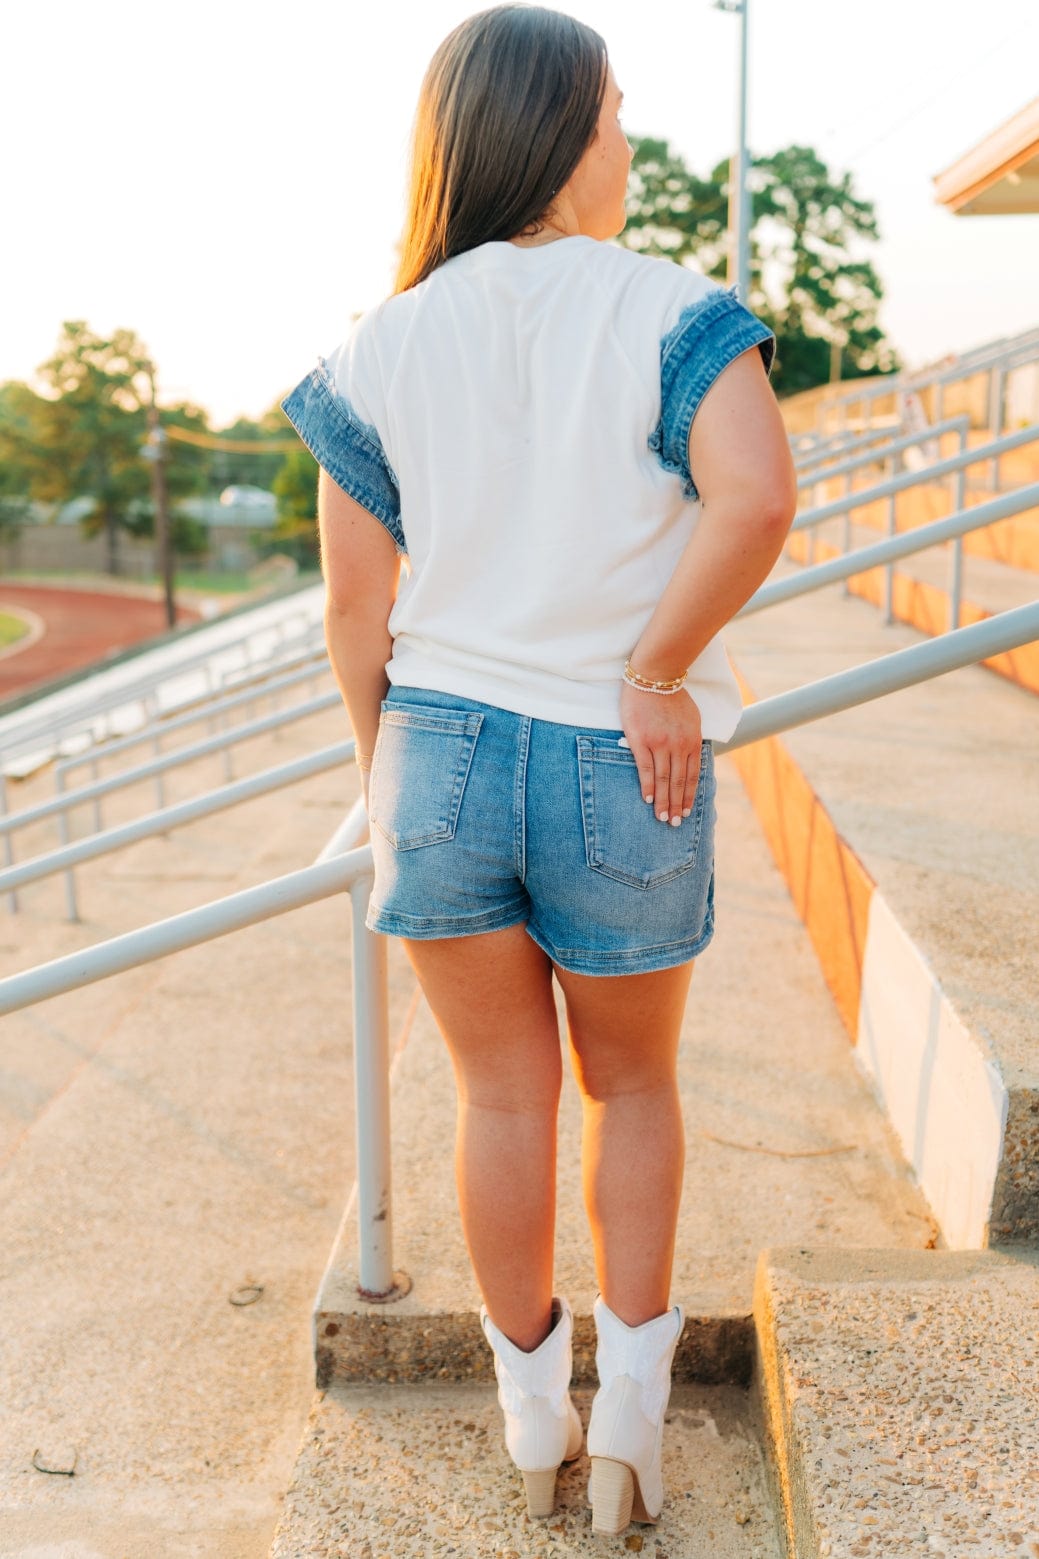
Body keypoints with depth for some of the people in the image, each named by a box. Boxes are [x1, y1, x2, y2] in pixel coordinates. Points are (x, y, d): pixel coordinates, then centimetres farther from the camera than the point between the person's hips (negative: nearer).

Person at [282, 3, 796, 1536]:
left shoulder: (381, 347, 1)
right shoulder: (671, 313, -6)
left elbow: (359, 615, 1)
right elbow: (755, 498, -25)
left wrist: (383, 780, 13)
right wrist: (658, 672, -13)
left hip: (443, 753, 2)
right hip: (625, 774, -2)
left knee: (504, 1096, 17)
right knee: (632, 1086, 22)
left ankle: (532, 1419, 34)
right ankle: (630, 1404, 24)